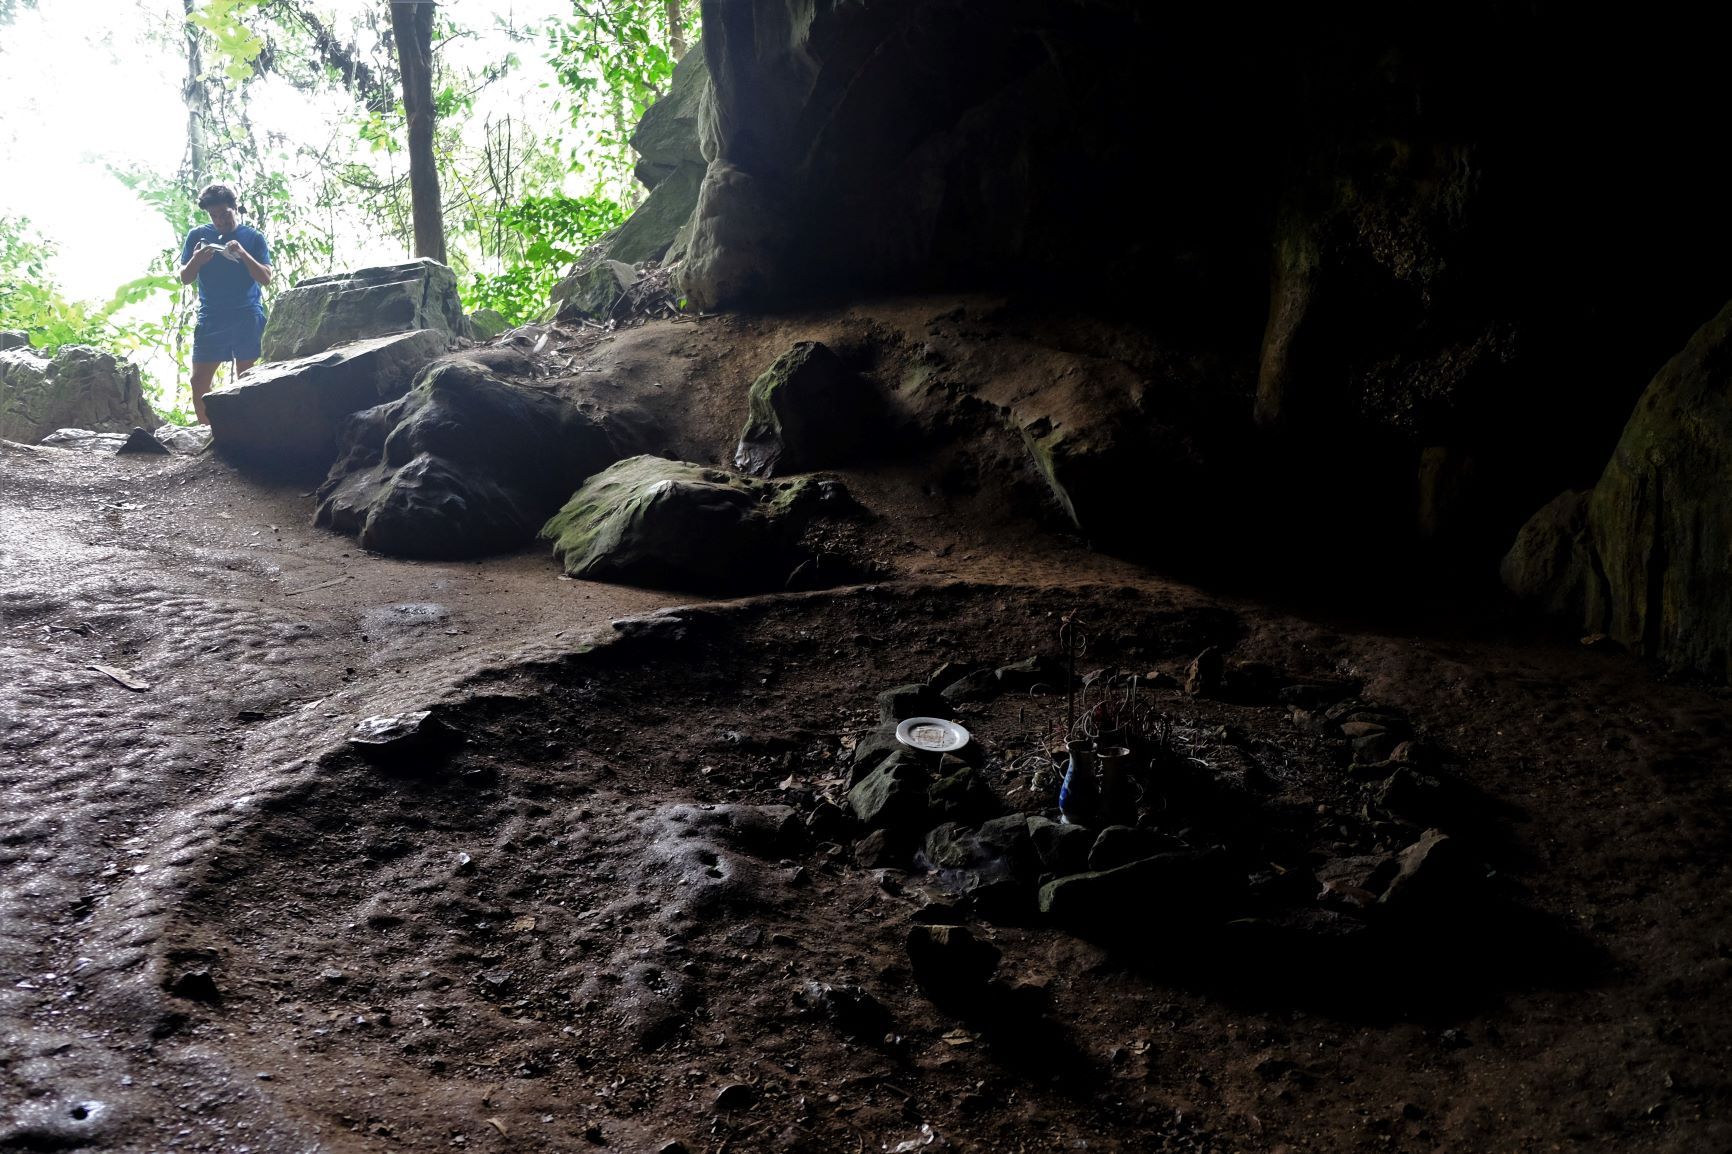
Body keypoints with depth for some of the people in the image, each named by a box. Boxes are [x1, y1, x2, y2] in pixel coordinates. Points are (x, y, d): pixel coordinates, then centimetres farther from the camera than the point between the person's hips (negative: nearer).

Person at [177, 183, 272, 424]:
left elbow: (266, 278, -1)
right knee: (199, 381, -3)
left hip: (247, 319, -2)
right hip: (210, 319, 2)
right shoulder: (197, 236, 10)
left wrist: (243, 255, -16)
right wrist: (196, 261, -11)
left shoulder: (253, 237, 6)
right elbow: (185, 279, 10)